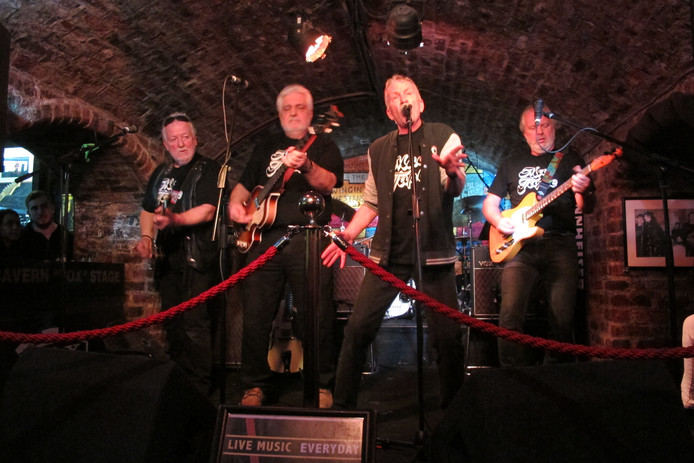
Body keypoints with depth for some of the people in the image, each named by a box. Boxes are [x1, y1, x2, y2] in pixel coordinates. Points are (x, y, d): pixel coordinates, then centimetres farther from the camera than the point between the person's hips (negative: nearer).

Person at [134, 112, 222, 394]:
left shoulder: (209, 170, -3)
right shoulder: (161, 173, 18)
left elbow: (208, 211, -16)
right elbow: (148, 210, 27)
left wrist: (175, 219, -31)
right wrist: (146, 236, 8)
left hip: (198, 258, -7)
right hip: (168, 259, 7)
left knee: (195, 325, -9)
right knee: (173, 325, 12)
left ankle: (199, 387, 0)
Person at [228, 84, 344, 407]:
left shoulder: (323, 146, 12)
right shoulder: (265, 148, 24)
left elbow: (328, 183, -7)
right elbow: (244, 185, 26)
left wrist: (306, 166, -28)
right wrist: (236, 204, 4)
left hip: (308, 240, -3)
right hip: (264, 239, 3)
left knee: (317, 317, -6)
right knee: (255, 317, 1)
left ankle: (321, 386, 10)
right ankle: (256, 386, 16)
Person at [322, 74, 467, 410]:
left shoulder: (442, 136, 6)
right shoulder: (379, 150, 15)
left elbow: (456, 189, -7)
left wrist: (452, 171, -31)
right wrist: (348, 234, 4)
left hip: (434, 253, -2)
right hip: (388, 255, 3)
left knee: (448, 337, -3)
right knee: (358, 328, -5)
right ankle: (343, 405, 11)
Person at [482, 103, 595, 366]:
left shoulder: (570, 160, 16)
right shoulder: (511, 164, 20)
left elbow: (587, 208, 9)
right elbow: (489, 203, 19)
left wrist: (583, 192, -15)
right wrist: (498, 221, -3)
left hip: (561, 245, 0)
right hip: (520, 245, 1)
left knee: (562, 322, -7)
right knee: (510, 317, -15)